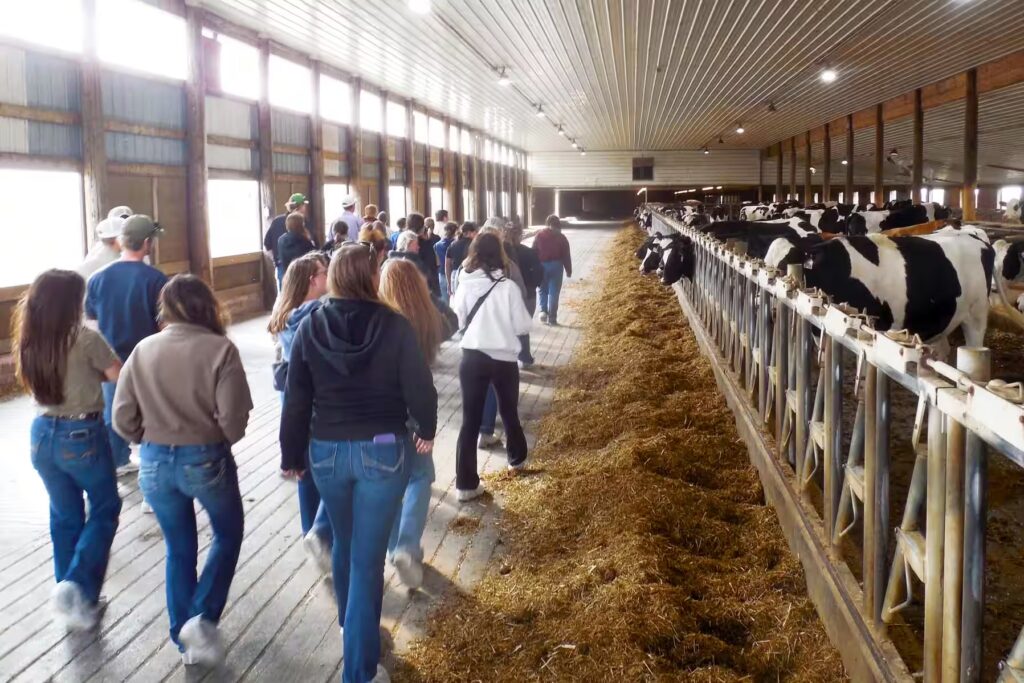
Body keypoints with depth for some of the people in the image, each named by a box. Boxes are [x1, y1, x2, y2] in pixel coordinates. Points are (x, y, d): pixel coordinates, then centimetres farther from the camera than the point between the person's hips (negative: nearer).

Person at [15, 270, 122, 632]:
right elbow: (121, 377, -10)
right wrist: (99, 369, 10)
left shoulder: (28, 343, 0)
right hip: (82, 436, -5)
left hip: (43, 435, 6)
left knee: (64, 517, 19)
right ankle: (77, 587, 0)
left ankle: (72, 598, 28)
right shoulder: (85, 339, -19)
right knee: (105, 510, 14)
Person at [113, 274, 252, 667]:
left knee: (179, 550, 19)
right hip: (207, 459, -3)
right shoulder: (219, 349, -13)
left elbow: (122, 418, -1)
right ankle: (202, 618, 5)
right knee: (228, 534, 20)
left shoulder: (143, 350, -1)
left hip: (155, 462, 4)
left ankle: (184, 639, 27)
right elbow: (233, 417, -17)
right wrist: (220, 441, 4)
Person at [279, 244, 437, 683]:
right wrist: (426, 429, 11)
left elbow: (296, 399, -1)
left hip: (327, 451, 3)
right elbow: (418, 387, -9)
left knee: (345, 544, 25)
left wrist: (291, 454, 10)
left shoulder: (311, 327, -5)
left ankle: (350, 625, 48)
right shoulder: (393, 326, -12)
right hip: (383, 451, -3)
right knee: (368, 557, 2)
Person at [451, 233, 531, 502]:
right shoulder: (508, 287, -12)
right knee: (509, 411, 22)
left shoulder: (464, 286, -6)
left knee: (470, 419, 4)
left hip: (471, 357, 1)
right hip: (504, 358, -1)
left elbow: (457, 322, 5)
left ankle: (466, 484, 2)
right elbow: (523, 326, -5)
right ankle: (517, 458, 43)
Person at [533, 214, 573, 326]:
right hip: (556, 266, -1)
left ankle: (543, 310, -2)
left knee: (543, 290, 16)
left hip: (541, 266, 1)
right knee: (554, 292, 3)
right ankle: (552, 317, 1)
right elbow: (566, 255, -1)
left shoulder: (539, 235, 0)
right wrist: (568, 270, 7)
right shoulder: (561, 237, -2)